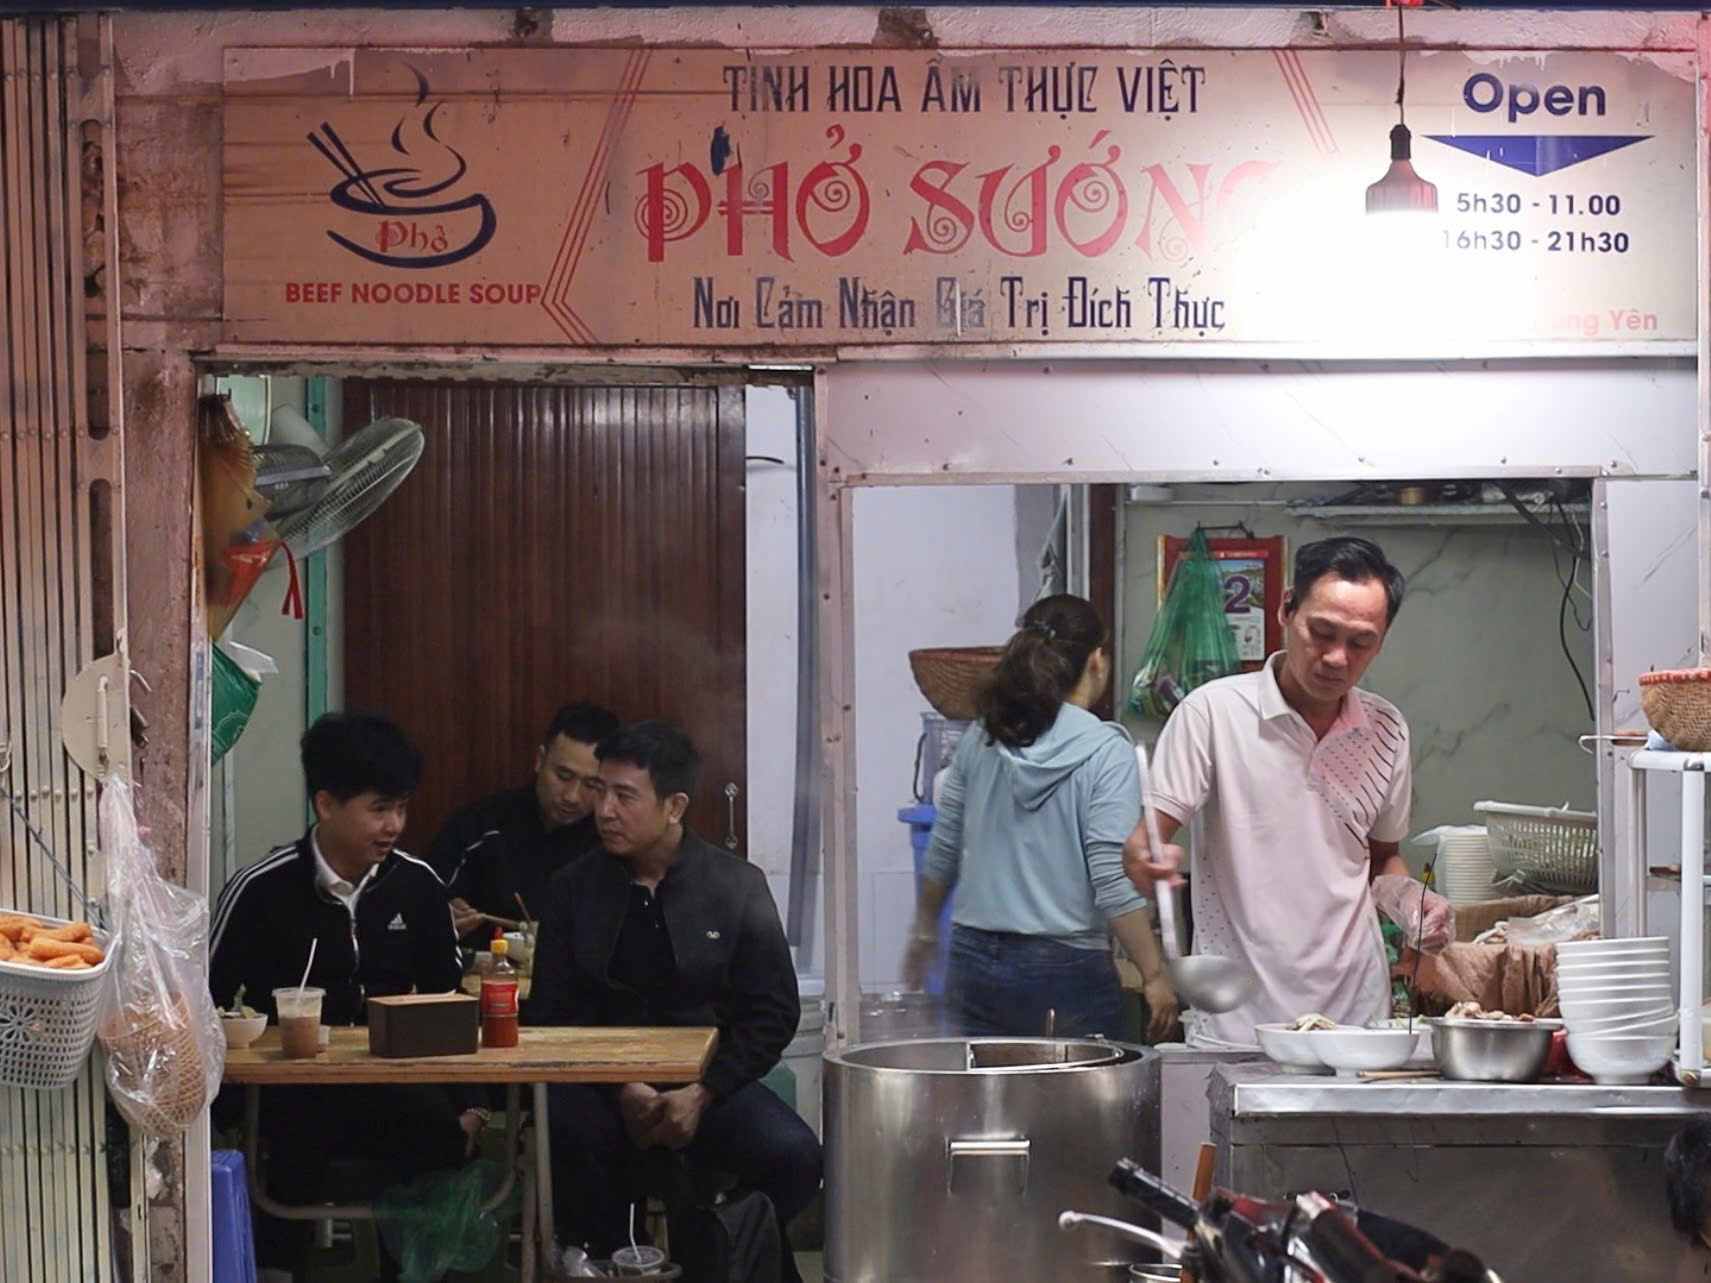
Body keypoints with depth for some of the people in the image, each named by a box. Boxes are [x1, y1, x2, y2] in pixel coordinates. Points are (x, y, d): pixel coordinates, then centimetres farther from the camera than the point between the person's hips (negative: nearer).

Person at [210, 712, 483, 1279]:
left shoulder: (417, 885, 4)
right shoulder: (262, 890, -6)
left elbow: (446, 1002, 16)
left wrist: (461, 1105, 7)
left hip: (397, 1087, 3)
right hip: (291, 1092, -2)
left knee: (442, 1132, -29)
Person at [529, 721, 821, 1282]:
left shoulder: (737, 886, 1)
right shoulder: (573, 889, 4)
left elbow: (774, 1013, 0)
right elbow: (553, 1014, 2)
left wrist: (702, 1094, -13)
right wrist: (622, 1091, -14)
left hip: (710, 1081, 0)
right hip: (605, 1084, 0)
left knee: (793, 1155, -28)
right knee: (561, 1138, -33)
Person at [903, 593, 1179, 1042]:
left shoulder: (981, 741, 4)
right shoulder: (1106, 753, -11)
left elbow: (942, 853, 11)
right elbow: (1115, 883, -15)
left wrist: (925, 931, 27)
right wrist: (1155, 976, -8)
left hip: (975, 960, 5)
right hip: (1067, 970, -5)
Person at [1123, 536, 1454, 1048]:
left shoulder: (1386, 731, 9)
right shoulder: (1212, 712, -5)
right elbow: (1143, 841, -6)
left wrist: (1407, 895, 1)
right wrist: (1150, 861, -29)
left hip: (1357, 1011, 4)